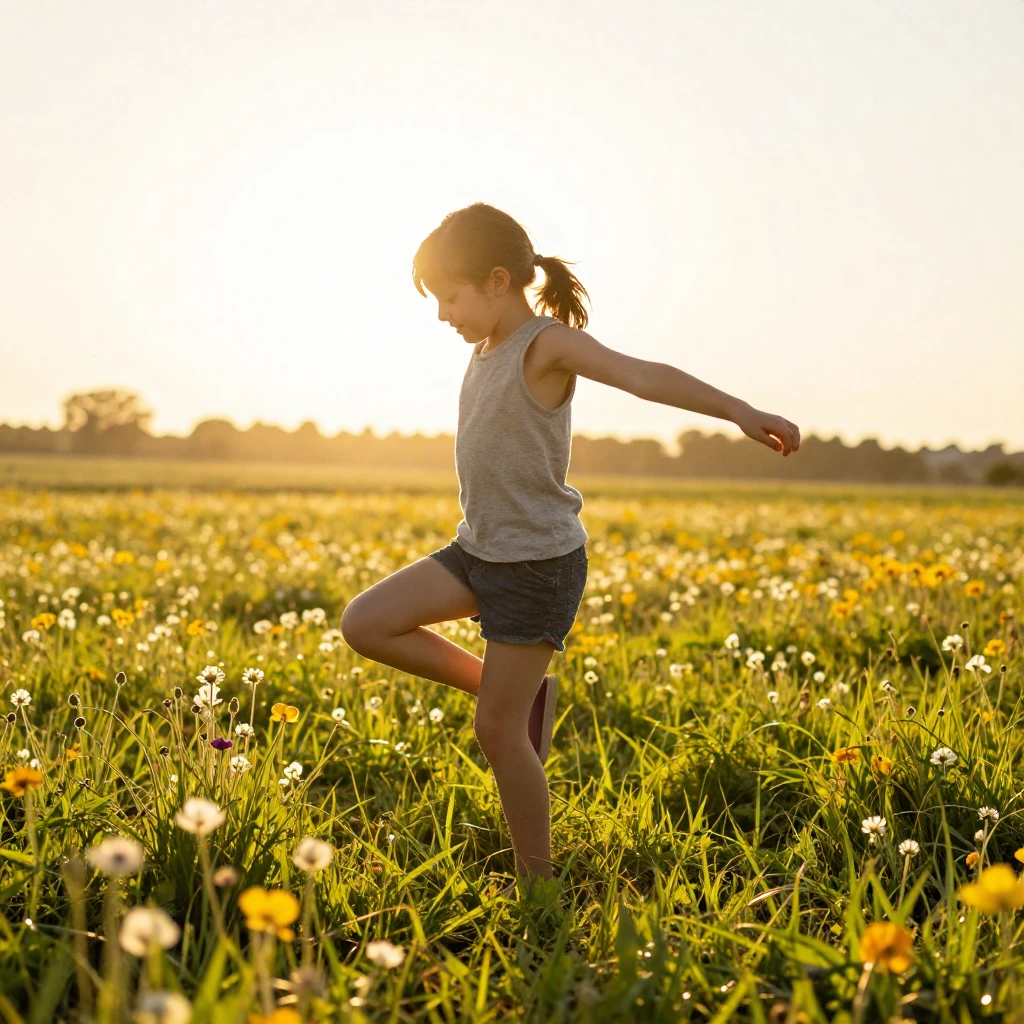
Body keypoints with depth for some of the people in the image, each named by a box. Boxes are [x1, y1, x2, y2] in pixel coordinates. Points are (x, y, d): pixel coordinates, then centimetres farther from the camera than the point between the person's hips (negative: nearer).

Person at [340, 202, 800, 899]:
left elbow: (644, 376, -31)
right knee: (365, 625, 2)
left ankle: (539, 880, 12)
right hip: (479, 551, 9)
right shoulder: (490, 347, 9)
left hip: (539, 561, -9)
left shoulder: (548, 342, -16)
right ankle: (521, 691, 9)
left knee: (496, 729, -5)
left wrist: (741, 411, -43)